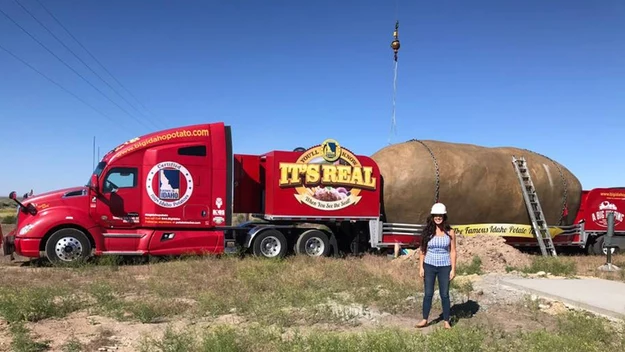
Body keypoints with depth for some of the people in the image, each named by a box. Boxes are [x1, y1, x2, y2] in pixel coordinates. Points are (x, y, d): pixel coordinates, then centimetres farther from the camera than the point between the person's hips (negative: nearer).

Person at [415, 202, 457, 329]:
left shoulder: (450, 232, -4)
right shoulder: (427, 231, -2)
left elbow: (453, 251, -1)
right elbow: (422, 250, 2)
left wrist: (453, 269, -4)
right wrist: (421, 267, -1)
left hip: (444, 267, -1)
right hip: (429, 266, 1)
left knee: (444, 295, 7)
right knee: (428, 294, 8)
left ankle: (446, 321, 19)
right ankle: (424, 319, 20)